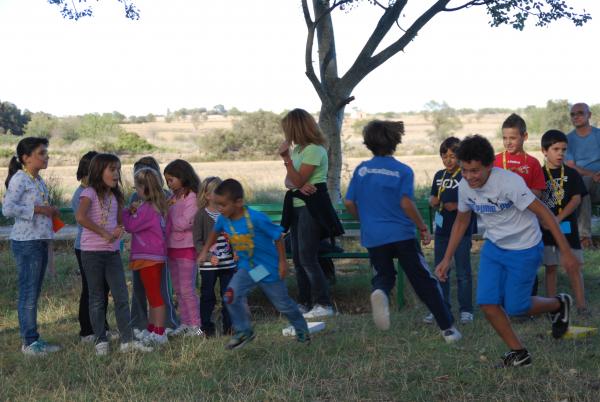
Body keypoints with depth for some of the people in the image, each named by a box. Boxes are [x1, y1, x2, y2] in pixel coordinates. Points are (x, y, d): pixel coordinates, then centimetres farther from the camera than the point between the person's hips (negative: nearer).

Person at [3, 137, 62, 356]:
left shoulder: (38, 180, 14)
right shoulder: (19, 179, -12)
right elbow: (7, 208, -22)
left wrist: (50, 211, 4)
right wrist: (38, 209, -20)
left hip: (41, 241, 9)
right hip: (26, 242, -9)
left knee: (34, 293, 13)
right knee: (28, 292, -3)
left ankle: (34, 340, 19)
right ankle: (29, 342, 3)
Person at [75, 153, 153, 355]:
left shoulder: (115, 196, 12)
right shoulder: (90, 192, -9)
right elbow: (80, 217, -25)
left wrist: (119, 229, -4)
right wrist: (104, 233, -22)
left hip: (113, 251, 6)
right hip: (92, 252, -6)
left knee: (122, 297, 0)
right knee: (97, 299, 4)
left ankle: (127, 340, 3)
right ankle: (100, 341, 11)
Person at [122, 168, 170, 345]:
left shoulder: (146, 208, -19)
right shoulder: (158, 206, 11)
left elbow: (131, 226, -14)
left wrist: (126, 211, 1)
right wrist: (135, 211, 1)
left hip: (148, 257, -10)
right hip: (157, 256, 10)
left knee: (154, 296, -6)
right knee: (153, 295, 16)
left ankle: (159, 334, -4)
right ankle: (152, 331, 24)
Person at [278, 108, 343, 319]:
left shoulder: (315, 150, -14)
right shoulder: (298, 149, 14)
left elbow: (298, 180, -17)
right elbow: (289, 181, 7)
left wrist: (285, 157, -20)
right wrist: (299, 185, -14)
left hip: (312, 207, -9)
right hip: (298, 205, 10)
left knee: (307, 258, -11)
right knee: (298, 258, 10)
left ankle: (323, 304, -8)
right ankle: (305, 303, 16)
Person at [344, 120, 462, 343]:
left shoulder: (361, 169, 5)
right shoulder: (403, 171, -5)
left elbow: (349, 203, 6)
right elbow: (406, 203, -16)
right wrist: (423, 228, -6)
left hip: (373, 237, 2)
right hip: (401, 234, -2)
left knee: (384, 274, 19)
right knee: (424, 281, 6)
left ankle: (380, 291, -18)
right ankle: (448, 327, 7)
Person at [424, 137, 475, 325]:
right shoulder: (439, 176, 10)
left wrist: (457, 206, -22)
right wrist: (433, 201, -2)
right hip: (441, 230, 6)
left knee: (463, 272, 1)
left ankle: (466, 310, 9)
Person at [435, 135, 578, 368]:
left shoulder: (509, 182, -29)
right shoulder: (464, 187, -9)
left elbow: (544, 213, -24)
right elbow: (461, 221, 10)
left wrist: (566, 252, -24)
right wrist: (447, 259, 8)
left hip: (524, 250, -6)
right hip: (493, 247, 6)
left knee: (515, 307, -4)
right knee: (487, 303, -7)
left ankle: (559, 305, 28)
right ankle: (519, 353, 12)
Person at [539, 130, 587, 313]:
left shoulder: (571, 174, 3)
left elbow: (576, 199, -5)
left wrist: (559, 218, -16)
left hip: (567, 227, 0)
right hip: (545, 228, 0)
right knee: (550, 268, 6)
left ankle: (581, 305, 1)